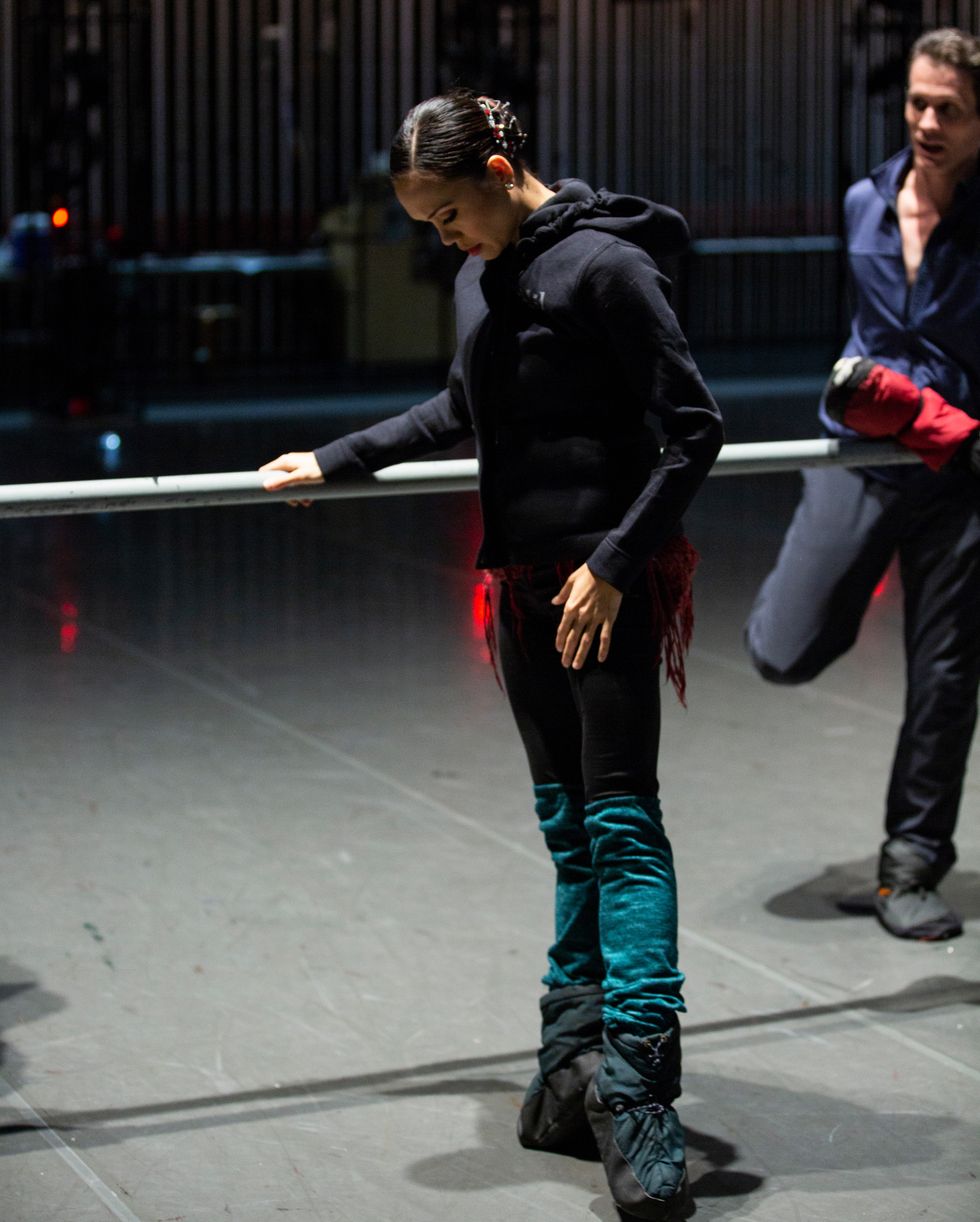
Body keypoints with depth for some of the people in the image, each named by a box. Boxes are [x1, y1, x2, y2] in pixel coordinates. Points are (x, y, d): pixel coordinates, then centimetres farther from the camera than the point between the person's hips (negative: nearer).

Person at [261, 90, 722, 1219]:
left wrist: (613, 563, -17)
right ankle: (574, 1076, 15)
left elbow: (693, 429, -14)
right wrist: (336, 461, 25)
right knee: (567, 825, 10)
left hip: (610, 581, -8)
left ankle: (634, 1082, -11)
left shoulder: (604, 265, -15)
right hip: (525, 579, 8)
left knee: (620, 821, -10)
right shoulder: (481, 275, 11)